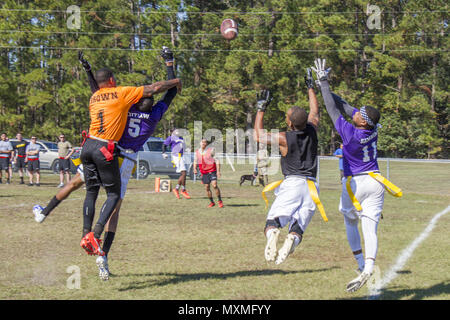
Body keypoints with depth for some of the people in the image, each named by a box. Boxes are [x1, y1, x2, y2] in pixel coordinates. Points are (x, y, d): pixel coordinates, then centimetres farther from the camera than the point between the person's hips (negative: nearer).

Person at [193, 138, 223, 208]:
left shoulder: (211, 150, -8)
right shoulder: (197, 152, 3)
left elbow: (217, 161, -6)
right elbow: (195, 161, 17)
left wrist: (218, 171, -13)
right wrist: (195, 169, -1)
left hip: (212, 171, -4)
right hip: (204, 173, 4)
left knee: (214, 185, -17)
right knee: (207, 187, 3)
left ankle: (220, 201, -4)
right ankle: (212, 202, 18)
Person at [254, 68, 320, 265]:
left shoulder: (285, 138, -7)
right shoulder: (311, 131, 5)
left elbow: (258, 136, 5)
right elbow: (314, 112, 25)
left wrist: (261, 109, 9)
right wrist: (310, 87, 37)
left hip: (292, 183, -4)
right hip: (311, 185, 4)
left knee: (273, 220, -5)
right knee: (298, 227, 0)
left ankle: (272, 234, -39)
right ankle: (292, 240, -34)